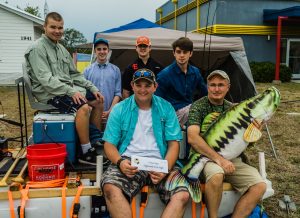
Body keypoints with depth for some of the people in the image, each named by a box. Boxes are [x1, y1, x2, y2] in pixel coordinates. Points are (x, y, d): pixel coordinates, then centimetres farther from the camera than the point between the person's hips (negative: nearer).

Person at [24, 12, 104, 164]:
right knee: (83, 107, -30)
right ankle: (86, 153, -20)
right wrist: (71, 91, -29)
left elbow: (74, 74, 18)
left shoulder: (61, 48, 15)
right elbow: (46, 79, -22)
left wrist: (93, 88, 6)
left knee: (98, 101, 6)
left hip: (67, 88, 9)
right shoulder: (37, 48, -12)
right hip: (49, 92, -9)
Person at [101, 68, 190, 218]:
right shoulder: (119, 110, 8)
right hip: (129, 161, 0)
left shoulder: (166, 108, 9)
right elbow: (109, 144, 5)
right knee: (110, 188, -32)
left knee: (182, 195, -26)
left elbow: (173, 143, 5)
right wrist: (119, 162, -16)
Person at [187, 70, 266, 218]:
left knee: (260, 186, -15)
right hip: (206, 157, -4)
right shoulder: (198, 106, -1)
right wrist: (219, 159, -22)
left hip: (232, 159, 5)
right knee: (216, 174, -36)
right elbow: (193, 138, -16)